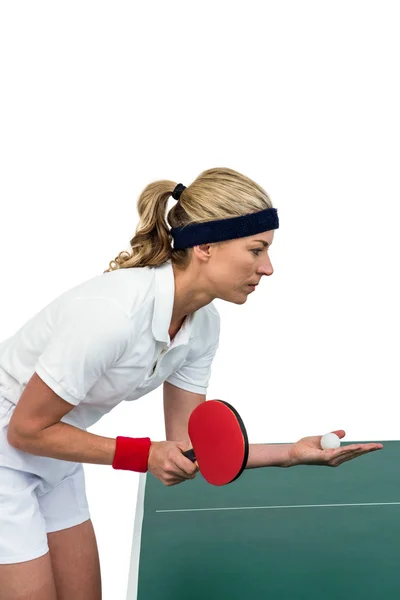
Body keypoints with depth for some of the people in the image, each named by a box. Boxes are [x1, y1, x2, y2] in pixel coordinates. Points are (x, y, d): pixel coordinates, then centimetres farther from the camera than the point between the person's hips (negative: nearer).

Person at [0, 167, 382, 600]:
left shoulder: (204, 324, -10)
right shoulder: (113, 312, -34)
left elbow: (187, 446, -4)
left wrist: (291, 454, -13)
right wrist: (145, 455, -24)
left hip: (55, 463, 7)